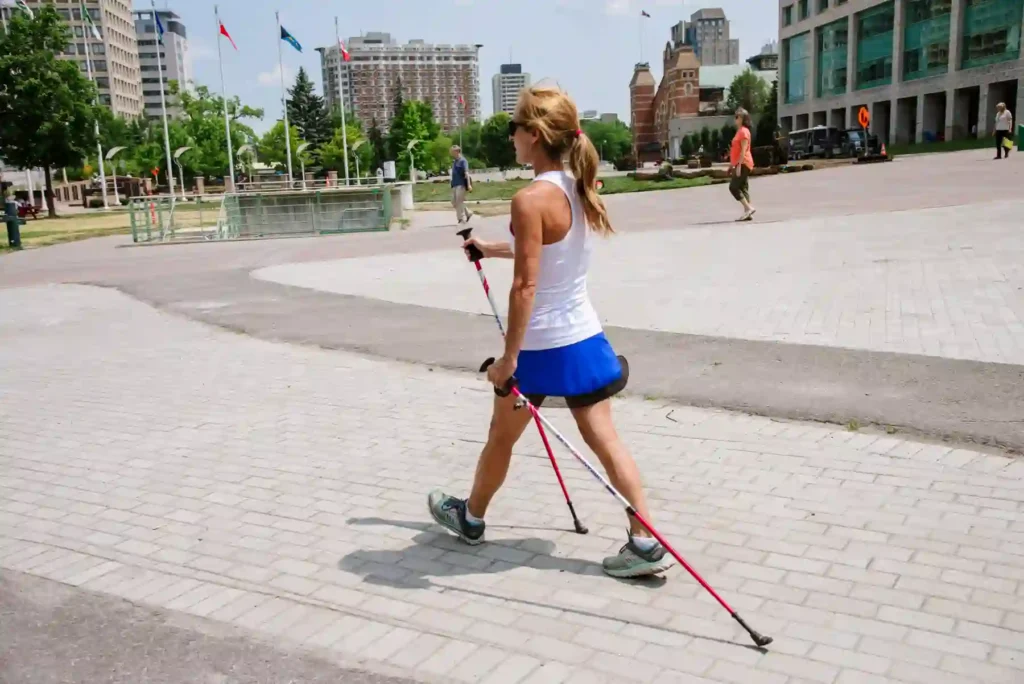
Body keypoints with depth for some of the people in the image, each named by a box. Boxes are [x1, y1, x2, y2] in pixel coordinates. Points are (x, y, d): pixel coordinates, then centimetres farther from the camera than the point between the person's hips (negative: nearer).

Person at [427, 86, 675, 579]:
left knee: (501, 438, 15)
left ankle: (470, 518, 38)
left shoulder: (531, 199, -21)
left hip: (541, 346, -7)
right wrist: (493, 249, 34)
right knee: (604, 440, 9)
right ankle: (646, 543, 7)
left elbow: (525, 286, -23)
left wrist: (509, 355, -18)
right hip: (585, 338, 7)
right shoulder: (579, 189, 5)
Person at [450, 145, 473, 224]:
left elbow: (466, 173, -19)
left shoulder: (463, 161, -11)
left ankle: (462, 219, 2)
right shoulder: (454, 161, 14)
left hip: (461, 184, -9)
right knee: (454, 202, 10)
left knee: (459, 202, -7)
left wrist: (469, 185, -27)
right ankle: (468, 213, 24)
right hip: (455, 184, 9)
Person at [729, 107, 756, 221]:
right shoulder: (740, 131, 18)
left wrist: (739, 166, -24)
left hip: (743, 164, -10)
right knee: (743, 188, 7)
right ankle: (747, 212, 5)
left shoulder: (743, 131, -12)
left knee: (733, 187, -13)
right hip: (741, 164, 10)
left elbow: (743, 150, -19)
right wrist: (732, 164, 21)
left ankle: (748, 208, -14)